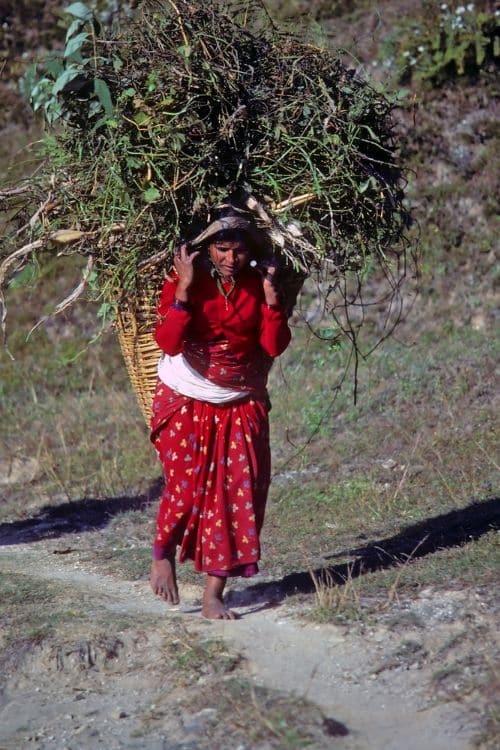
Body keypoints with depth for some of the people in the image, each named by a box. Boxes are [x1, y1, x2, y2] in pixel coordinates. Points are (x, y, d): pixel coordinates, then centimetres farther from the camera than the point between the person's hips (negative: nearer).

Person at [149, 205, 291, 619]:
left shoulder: (256, 285, -2)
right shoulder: (183, 282, -11)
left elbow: (275, 346, -9)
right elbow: (168, 343, -24)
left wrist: (270, 294, -17)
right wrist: (184, 287, -28)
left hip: (242, 406, 3)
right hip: (187, 402, -3)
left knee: (236, 492, -2)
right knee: (187, 487, -10)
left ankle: (214, 596, 5)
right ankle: (163, 554, 24)